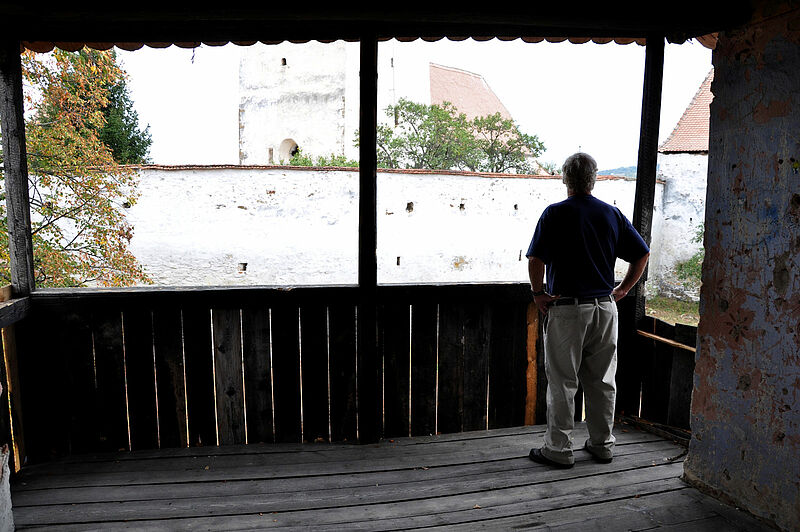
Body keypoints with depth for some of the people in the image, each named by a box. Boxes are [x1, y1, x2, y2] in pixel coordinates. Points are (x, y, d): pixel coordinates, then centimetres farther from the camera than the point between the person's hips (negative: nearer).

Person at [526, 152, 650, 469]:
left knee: (562, 382, 4)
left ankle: (559, 449, 11)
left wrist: (538, 293, -5)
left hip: (566, 309, -4)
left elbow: (535, 260, -18)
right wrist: (623, 289, 14)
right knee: (602, 380, 15)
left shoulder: (555, 213, -8)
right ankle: (602, 445, 26)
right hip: (605, 308, 5)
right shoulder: (612, 214, 6)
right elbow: (642, 254, 9)